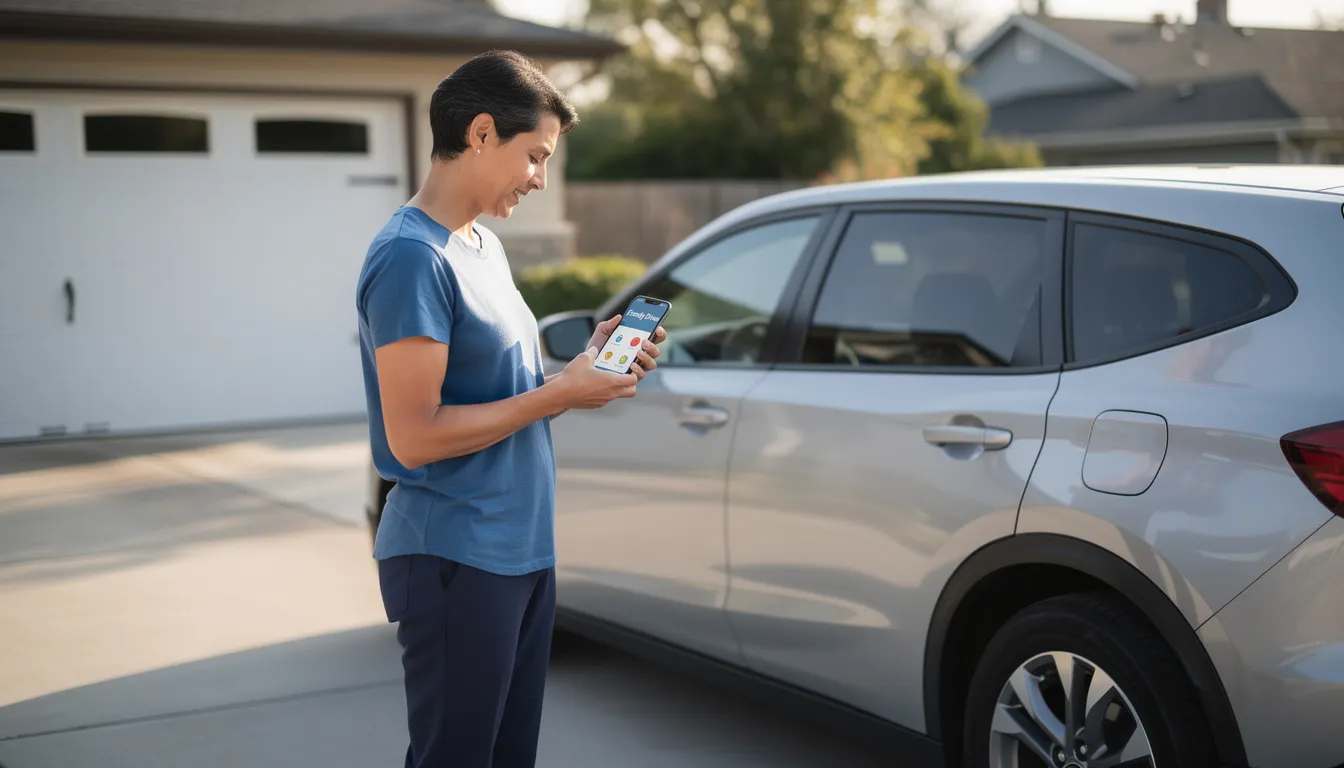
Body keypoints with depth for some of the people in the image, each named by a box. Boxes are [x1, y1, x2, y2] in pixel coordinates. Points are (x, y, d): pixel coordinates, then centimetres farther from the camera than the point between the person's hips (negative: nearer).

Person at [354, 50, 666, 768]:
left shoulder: (484, 245, 13)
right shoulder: (412, 256, -17)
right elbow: (414, 436, -22)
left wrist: (588, 363, 3)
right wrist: (556, 395, -16)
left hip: (521, 549, 9)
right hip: (454, 563, -9)